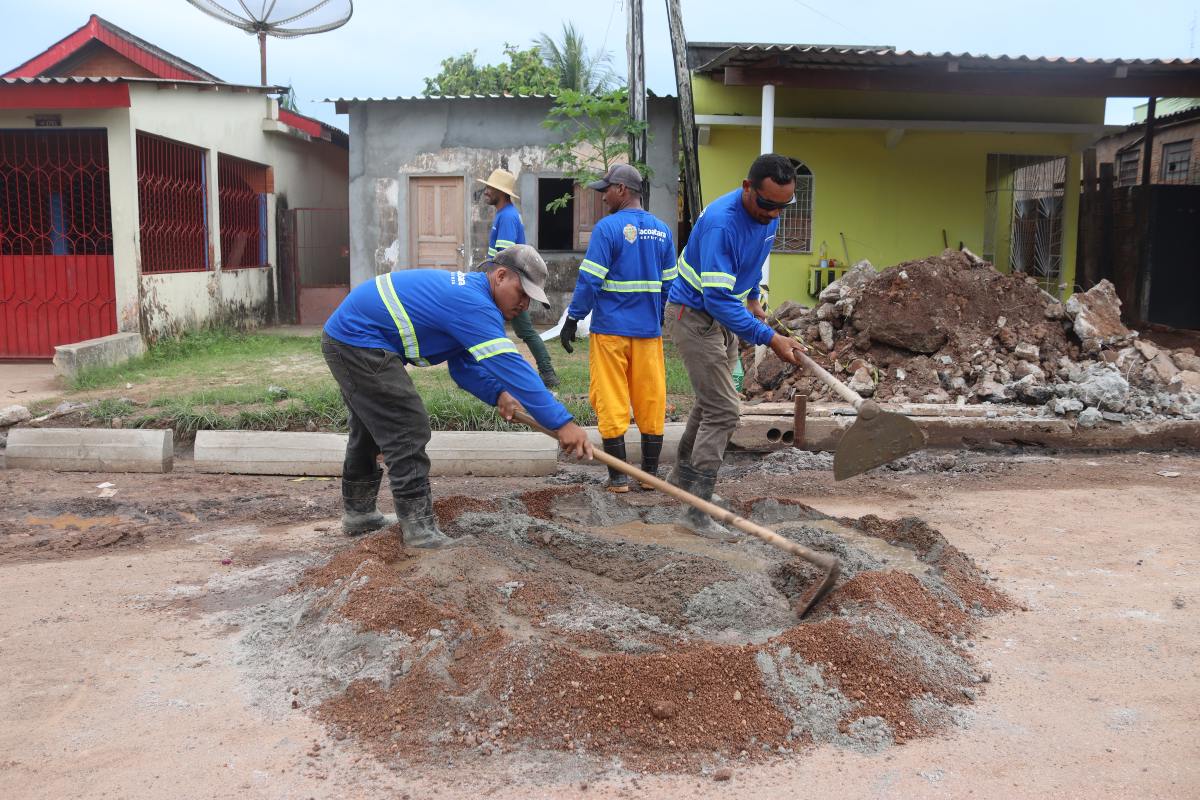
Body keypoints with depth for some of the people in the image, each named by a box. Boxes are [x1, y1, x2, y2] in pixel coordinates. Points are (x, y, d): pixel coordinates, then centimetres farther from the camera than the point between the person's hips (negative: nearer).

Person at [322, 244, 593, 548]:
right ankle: (419, 530, -6)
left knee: (372, 426, 22)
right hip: (359, 343, -11)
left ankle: (358, 513, 35)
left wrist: (497, 394, -9)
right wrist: (562, 423, -32)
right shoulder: (474, 304, -25)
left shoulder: (467, 289, 8)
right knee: (407, 431, -10)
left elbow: (463, 364, 9)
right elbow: (510, 366, -32)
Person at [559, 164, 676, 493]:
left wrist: (573, 318, -5)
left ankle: (618, 477, 5)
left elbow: (589, 280, -13)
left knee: (611, 401, 3)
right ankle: (650, 474, 17)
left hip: (610, 329, -5)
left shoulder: (607, 227, -10)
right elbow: (669, 283, 11)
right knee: (651, 400, 11)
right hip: (649, 330, 5)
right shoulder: (662, 230, 7)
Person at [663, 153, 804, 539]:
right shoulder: (721, 222, -32)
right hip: (694, 315, -9)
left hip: (725, 316, 9)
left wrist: (752, 299, 15)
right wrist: (770, 339, -37)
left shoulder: (768, 216, -4)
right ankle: (696, 511, -10)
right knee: (722, 410, -14)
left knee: (710, 402, 18)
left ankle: (684, 477, 36)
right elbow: (717, 298, -36)